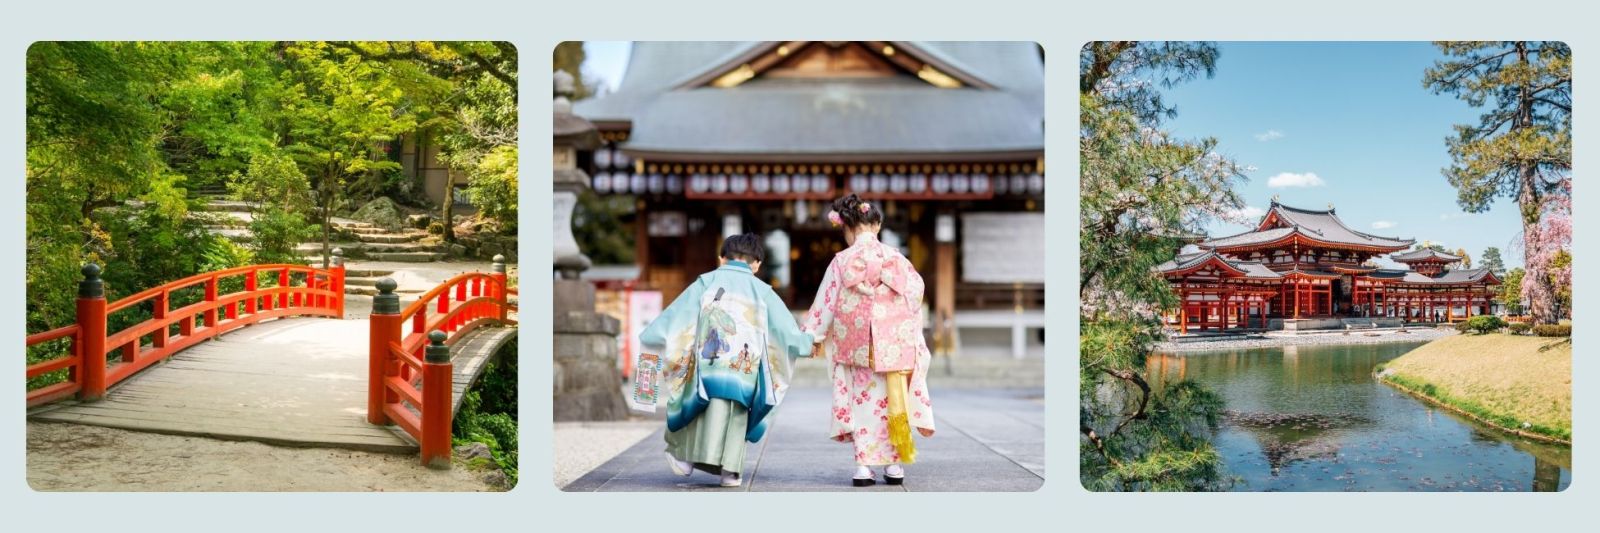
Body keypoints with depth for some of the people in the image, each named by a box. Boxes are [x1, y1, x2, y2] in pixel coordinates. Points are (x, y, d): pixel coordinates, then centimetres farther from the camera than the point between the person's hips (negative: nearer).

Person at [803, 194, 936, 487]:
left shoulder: (841, 261, -4)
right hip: (896, 343, 1)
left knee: (864, 402, 8)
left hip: (858, 345, 0)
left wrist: (815, 336, 13)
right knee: (892, 400, 10)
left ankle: (864, 466, 5)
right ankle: (894, 464, 11)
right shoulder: (894, 257, -2)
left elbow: (826, 303, 1)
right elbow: (916, 290, 5)